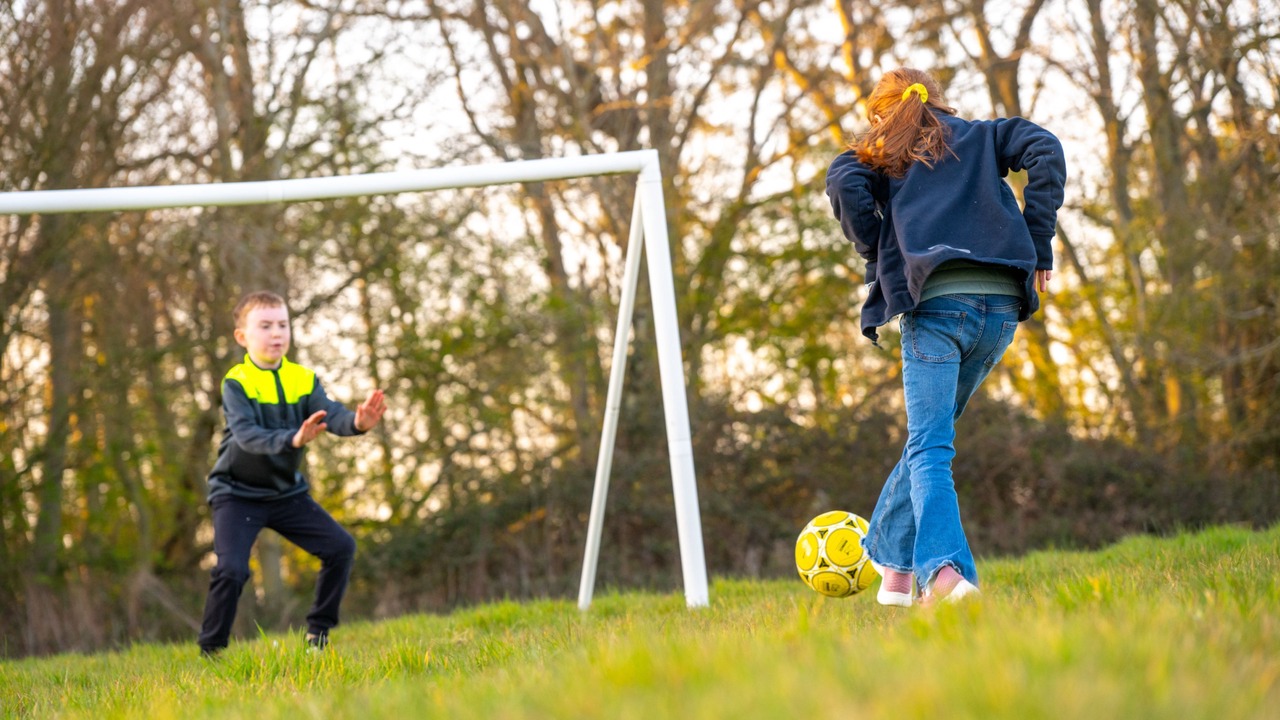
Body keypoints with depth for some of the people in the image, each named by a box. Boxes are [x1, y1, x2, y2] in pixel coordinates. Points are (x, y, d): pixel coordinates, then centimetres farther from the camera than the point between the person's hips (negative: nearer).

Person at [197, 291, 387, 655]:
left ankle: (318, 634, 11)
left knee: (341, 546, -3)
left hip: (287, 491, 5)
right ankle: (210, 652, -4)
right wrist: (292, 440, -50)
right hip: (238, 493, -5)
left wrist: (357, 422, -43)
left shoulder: (304, 380, -2)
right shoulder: (236, 383, -16)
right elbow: (247, 435, -32)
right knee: (232, 569, -21)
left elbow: (331, 414, -19)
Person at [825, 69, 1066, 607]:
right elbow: (1045, 150, 5)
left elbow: (843, 183, -5)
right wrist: (1038, 243, 5)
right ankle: (890, 554, 26)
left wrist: (878, 256, 7)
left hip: (936, 302, -3)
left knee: (929, 449, -8)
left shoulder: (879, 155, 18)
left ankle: (943, 570, -30)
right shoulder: (982, 137, 24)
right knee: (929, 434, 20)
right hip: (1002, 303, 3)